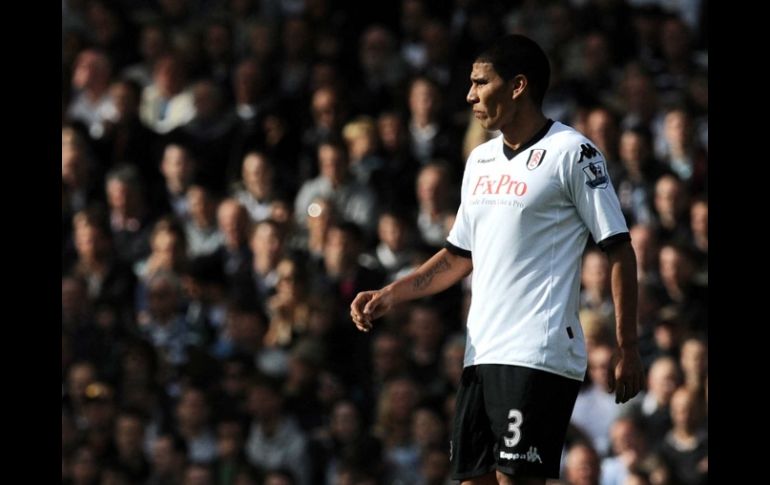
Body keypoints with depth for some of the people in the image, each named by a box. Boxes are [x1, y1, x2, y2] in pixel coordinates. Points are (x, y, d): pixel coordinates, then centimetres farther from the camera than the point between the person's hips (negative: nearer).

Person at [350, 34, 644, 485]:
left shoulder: (572, 153, -6)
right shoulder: (481, 160, 17)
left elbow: (619, 251, -6)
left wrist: (628, 350, -10)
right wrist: (389, 296, 14)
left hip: (538, 357, -8)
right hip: (481, 354, 8)